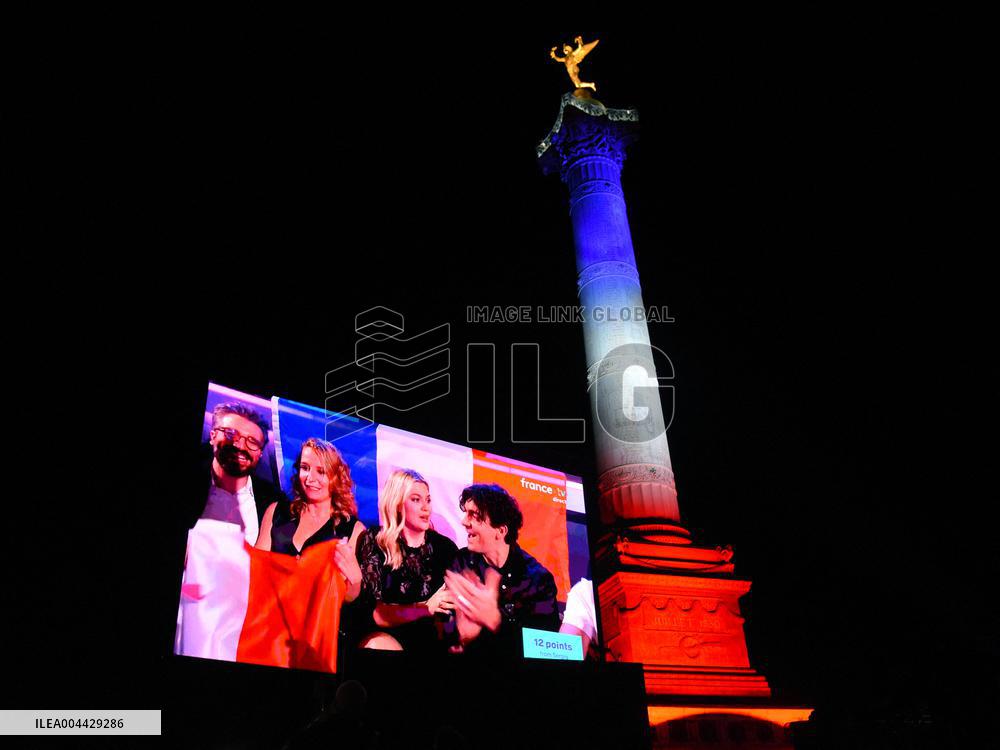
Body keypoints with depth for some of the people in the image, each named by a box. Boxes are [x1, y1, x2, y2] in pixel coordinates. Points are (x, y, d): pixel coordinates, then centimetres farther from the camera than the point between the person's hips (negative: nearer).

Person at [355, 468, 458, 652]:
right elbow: (372, 612, -8)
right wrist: (425, 608, -21)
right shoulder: (374, 542, -1)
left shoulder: (445, 546, 5)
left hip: (431, 637, 2)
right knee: (378, 645, -34)